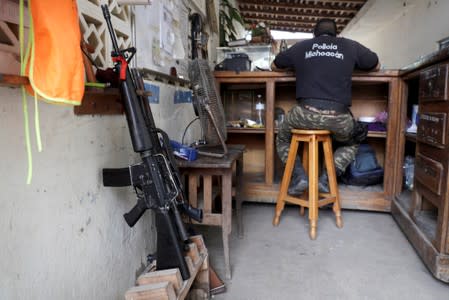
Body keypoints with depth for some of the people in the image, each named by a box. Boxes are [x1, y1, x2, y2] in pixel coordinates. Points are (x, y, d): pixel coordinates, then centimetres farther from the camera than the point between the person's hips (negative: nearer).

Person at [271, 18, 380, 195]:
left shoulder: (300, 47, 16)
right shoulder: (351, 46, 16)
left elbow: (274, 66, 31)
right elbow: (376, 66, 32)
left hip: (306, 113, -1)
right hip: (339, 117, 1)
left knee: (282, 138, 29)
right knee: (351, 144, 33)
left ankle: (299, 175, 9)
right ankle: (328, 177, 13)